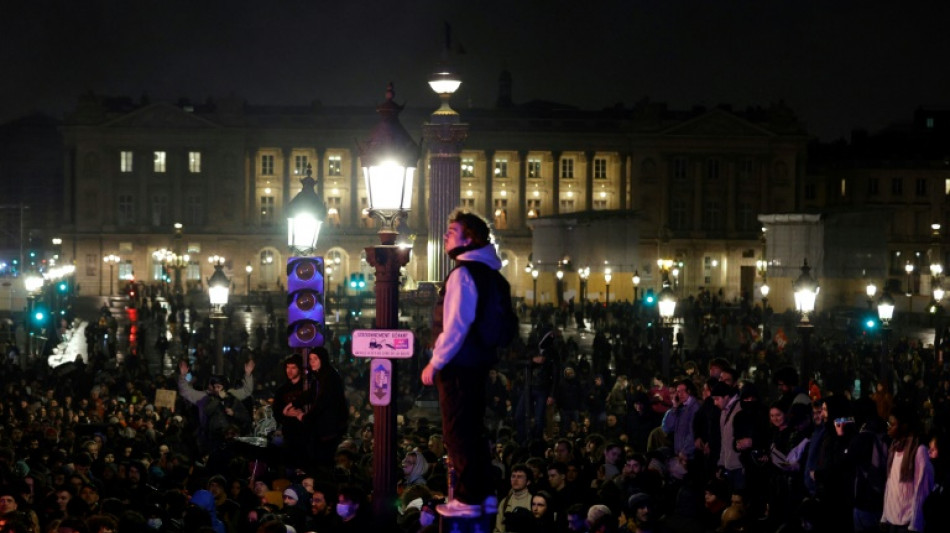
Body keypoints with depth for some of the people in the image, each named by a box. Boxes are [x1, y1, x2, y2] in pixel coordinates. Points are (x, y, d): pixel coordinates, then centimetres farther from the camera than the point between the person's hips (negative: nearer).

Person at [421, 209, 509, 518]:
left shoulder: (464, 273, -17)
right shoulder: (490, 274, 12)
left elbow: (455, 326, -22)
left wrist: (435, 363, -16)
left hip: (458, 364, -9)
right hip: (480, 362, 9)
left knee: (457, 433, -3)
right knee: (473, 429, 17)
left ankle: (467, 501, -1)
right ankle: (484, 494, 22)